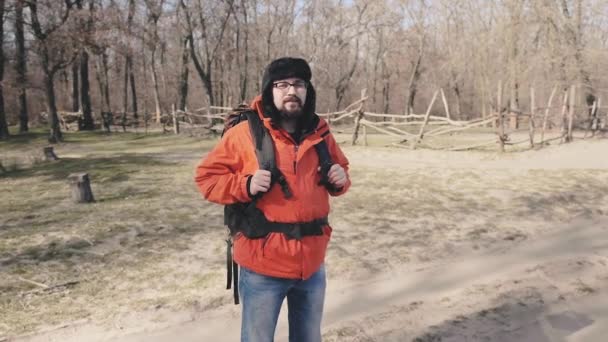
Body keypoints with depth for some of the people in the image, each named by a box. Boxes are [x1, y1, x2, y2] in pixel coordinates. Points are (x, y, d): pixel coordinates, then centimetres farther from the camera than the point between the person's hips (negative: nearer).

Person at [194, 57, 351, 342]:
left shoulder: (320, 134, 3)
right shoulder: (244, 133, -10)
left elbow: (340, 166, 20)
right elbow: (206, 176, -5)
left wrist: (341, 179, -3)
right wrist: (245, 185, -22)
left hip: (312, 264, 4)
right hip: (263, 266, -4)